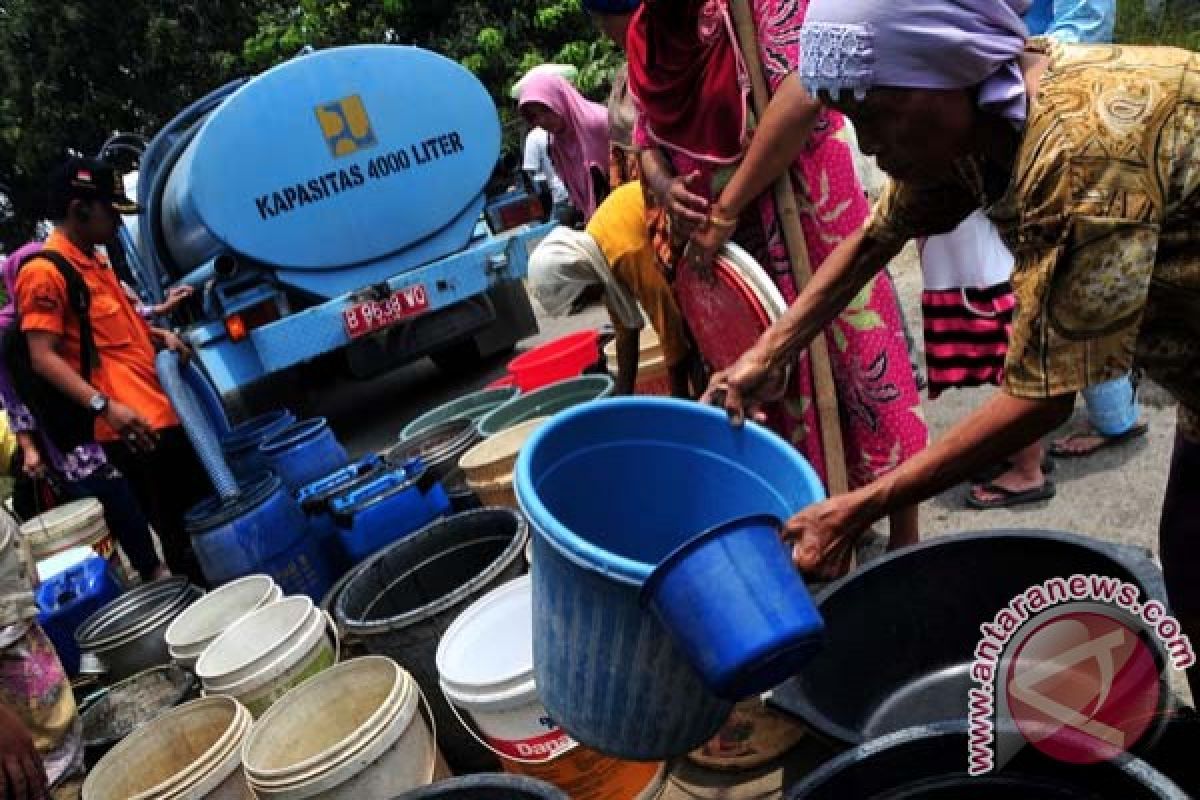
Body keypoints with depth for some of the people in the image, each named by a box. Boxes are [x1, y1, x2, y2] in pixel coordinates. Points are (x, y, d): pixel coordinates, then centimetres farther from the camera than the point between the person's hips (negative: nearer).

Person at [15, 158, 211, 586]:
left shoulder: (93, 260, 17)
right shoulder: (43, 271, -11)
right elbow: (43, 358, -17)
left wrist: (160, 335, 11)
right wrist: (104, 406, -28)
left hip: (164, 410, 10)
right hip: (133, 427, -10)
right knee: (181, 535, -2)